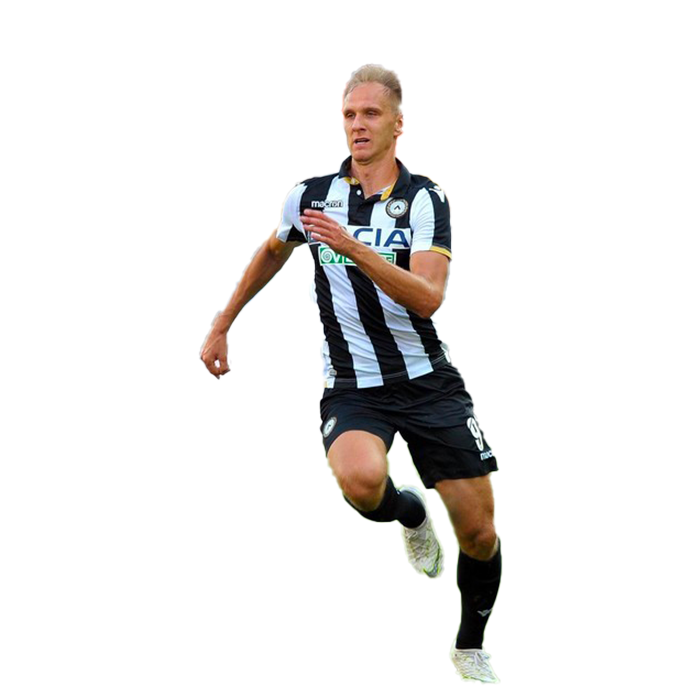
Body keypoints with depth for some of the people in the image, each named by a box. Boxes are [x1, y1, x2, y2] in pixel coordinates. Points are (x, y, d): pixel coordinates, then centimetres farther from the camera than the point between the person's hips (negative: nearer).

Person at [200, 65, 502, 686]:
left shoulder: (427, 200, -6)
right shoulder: (310, 196, 0)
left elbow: (428, 297, -20)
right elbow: (271, 254, 22)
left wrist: (353, 247, -31)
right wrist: (222, 326, 25)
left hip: (429, 380, 0)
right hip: (352, 388, 0)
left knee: (479, 534, 0)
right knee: (360, 478, -34)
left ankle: (471, 648, 30)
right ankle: (409, 513, 3)